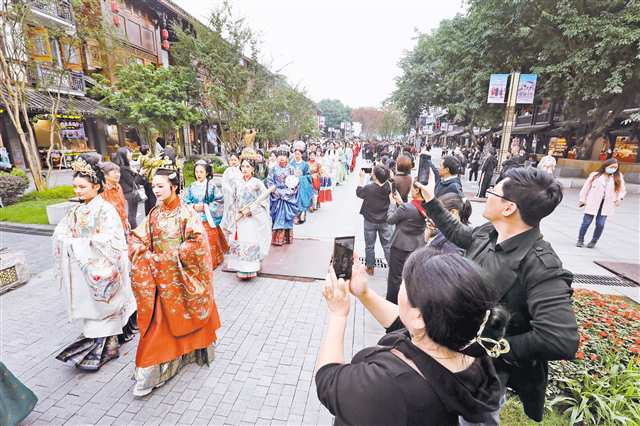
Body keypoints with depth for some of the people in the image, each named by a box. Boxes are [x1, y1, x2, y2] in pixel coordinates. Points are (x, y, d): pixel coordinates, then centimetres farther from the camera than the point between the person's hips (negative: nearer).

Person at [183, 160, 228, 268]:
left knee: (210, 245, 3)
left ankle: (211, 263, 19)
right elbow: (184, 203, 7)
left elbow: (219, 202, -5)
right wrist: (194, 207, -11)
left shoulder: (212, 186, -4)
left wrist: (205, 207, -11)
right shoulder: (191, 187, 4)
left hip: (209, 221, -2)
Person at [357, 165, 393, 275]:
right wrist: (384, 175, 3)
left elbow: (358, 192, -1)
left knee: (370, 246, 13)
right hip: (385, 221, 2)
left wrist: (362, 177, 5)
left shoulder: (369, 188, -22)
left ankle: (370, 267, 26)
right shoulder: (389, 187, -14)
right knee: (388, 246, 12)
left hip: (370, 221, -2)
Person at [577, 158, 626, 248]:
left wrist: (619, 199, -2)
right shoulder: (595, 175, 0)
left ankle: (594, 241, 16)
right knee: (586, 222, 1)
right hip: (593, 202, -2)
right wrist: (583, 200, 1)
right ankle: (580, 240, 15)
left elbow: (622, 190, 15)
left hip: (606, 204, 2)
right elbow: (586, 187, 3)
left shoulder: (618, 177, 8)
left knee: (600, 224, -2)